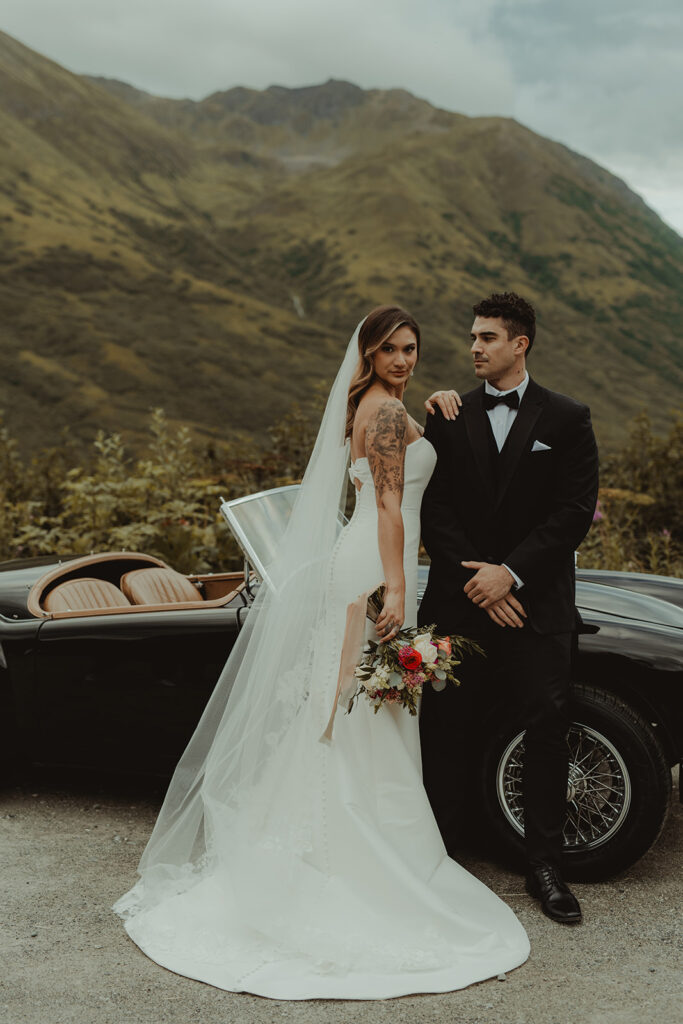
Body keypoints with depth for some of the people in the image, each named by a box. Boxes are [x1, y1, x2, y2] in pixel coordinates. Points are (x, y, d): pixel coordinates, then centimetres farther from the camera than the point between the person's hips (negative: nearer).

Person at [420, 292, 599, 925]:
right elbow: (434, 509, 2)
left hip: (535, 600, -1)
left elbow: (575, 511, -5)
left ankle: (544, 866, 13)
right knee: (434, 723, 5)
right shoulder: (449, 417, 7)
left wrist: (510, 572, -13)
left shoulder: (567, 419, 3)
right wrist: (474, 576, -10)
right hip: (457, 596, 2)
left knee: (548, 726, 0)